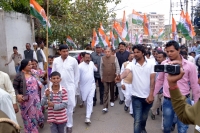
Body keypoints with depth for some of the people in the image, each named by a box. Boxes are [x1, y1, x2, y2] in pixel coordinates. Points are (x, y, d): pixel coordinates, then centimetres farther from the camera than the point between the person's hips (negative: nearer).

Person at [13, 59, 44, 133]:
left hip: (35, 99, 6)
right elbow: (14, 87, -12)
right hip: (26, 101, -6)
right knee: (29, 118, 7)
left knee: (38, 114, 15)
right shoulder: (19, 76, -13)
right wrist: (17, 95, -25)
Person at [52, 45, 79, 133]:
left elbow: (76, 74, 1)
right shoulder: (55, 61, 1)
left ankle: (69, 124, 17)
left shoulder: (73, 60, -6)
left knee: (70, 106, 2)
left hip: (70, 87, -2)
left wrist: (75, 85, 2)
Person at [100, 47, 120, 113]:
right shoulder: (102, 58, 1)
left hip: (112, 77, 0)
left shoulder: (114, 58, -4)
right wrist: (101, 77, 8)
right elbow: (101, 69, 7)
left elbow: (117, 67, -1)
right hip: (105, 78, 0)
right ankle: (105, 107, -5)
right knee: (106, 92, -4)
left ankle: (112, 101, 42)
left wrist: (117, 73, -15)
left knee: (112, 90, 18)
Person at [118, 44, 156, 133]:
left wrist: (151, 95, -13)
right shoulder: (132, 64, -7)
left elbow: (152, 79, -9)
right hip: (136, 96, -1)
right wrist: (120, 77, -51)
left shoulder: (151, 63, -7)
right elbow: (126, 72, -28)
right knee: (137, 120, -2)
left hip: (148, 96, 2)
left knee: (144, 117, 22)